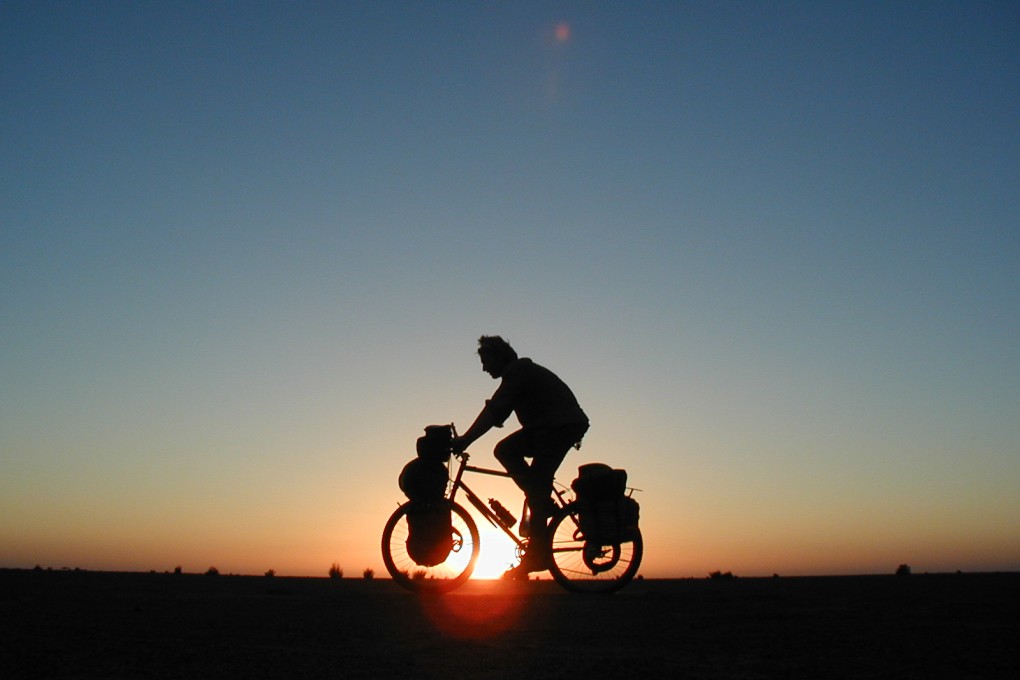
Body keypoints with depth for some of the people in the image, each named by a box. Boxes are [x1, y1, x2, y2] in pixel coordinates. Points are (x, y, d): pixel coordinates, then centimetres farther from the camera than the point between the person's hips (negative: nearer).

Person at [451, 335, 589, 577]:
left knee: (536, 485, -12)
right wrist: (466, 438, 11)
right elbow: (498, 412, 17)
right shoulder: (519, 373, 18)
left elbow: (494, 412, -21)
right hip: (547, 426, 10)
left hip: (562, 426, -10)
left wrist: (465, 439, -22)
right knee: (504, 450, 2)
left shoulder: (518, 373, -12)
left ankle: (537, 555, -11)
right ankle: (542, 501, 3)